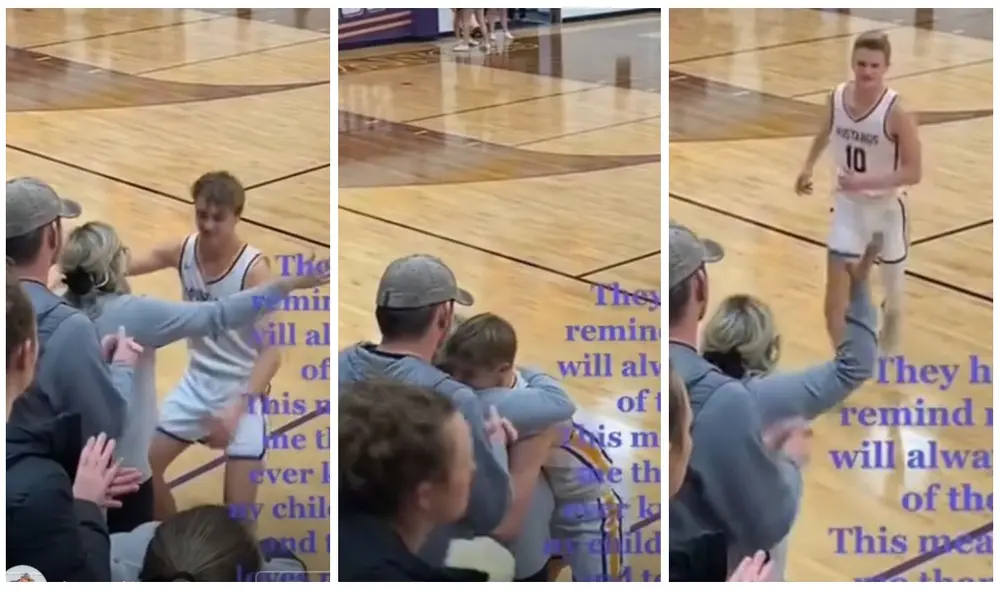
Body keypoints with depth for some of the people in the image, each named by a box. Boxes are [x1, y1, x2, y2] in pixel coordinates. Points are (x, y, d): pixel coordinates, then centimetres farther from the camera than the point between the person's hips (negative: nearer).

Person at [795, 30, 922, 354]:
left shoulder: (896, 111, -25)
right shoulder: (837, 97, -10)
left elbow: (913, 172, -22)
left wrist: (866, 182, -30)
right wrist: (808, 167, 9)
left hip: (886, 208, -3)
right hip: (848, 205, 3)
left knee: (892, 287, 18)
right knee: (836, 295, -5)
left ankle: (889, 351, 46)